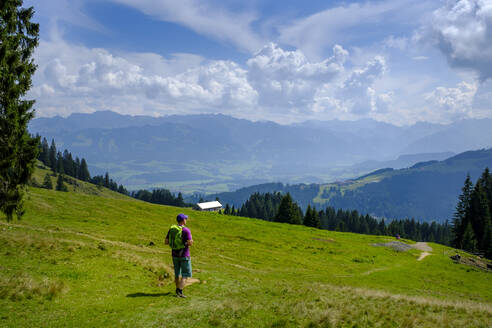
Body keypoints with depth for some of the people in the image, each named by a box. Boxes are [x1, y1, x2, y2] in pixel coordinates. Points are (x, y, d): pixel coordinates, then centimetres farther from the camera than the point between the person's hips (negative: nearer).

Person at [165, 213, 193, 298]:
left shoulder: (171, 229, 1)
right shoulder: (186, 230, -15)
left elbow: (166, 242, 1)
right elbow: (189, 243, -22)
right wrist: (191, 241, 1)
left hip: (175, 254, 6)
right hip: (184, 255, -6)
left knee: (177, 272, 20)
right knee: (186, 274, 1)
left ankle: (178, 290, 32)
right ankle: (180, 291, -13)